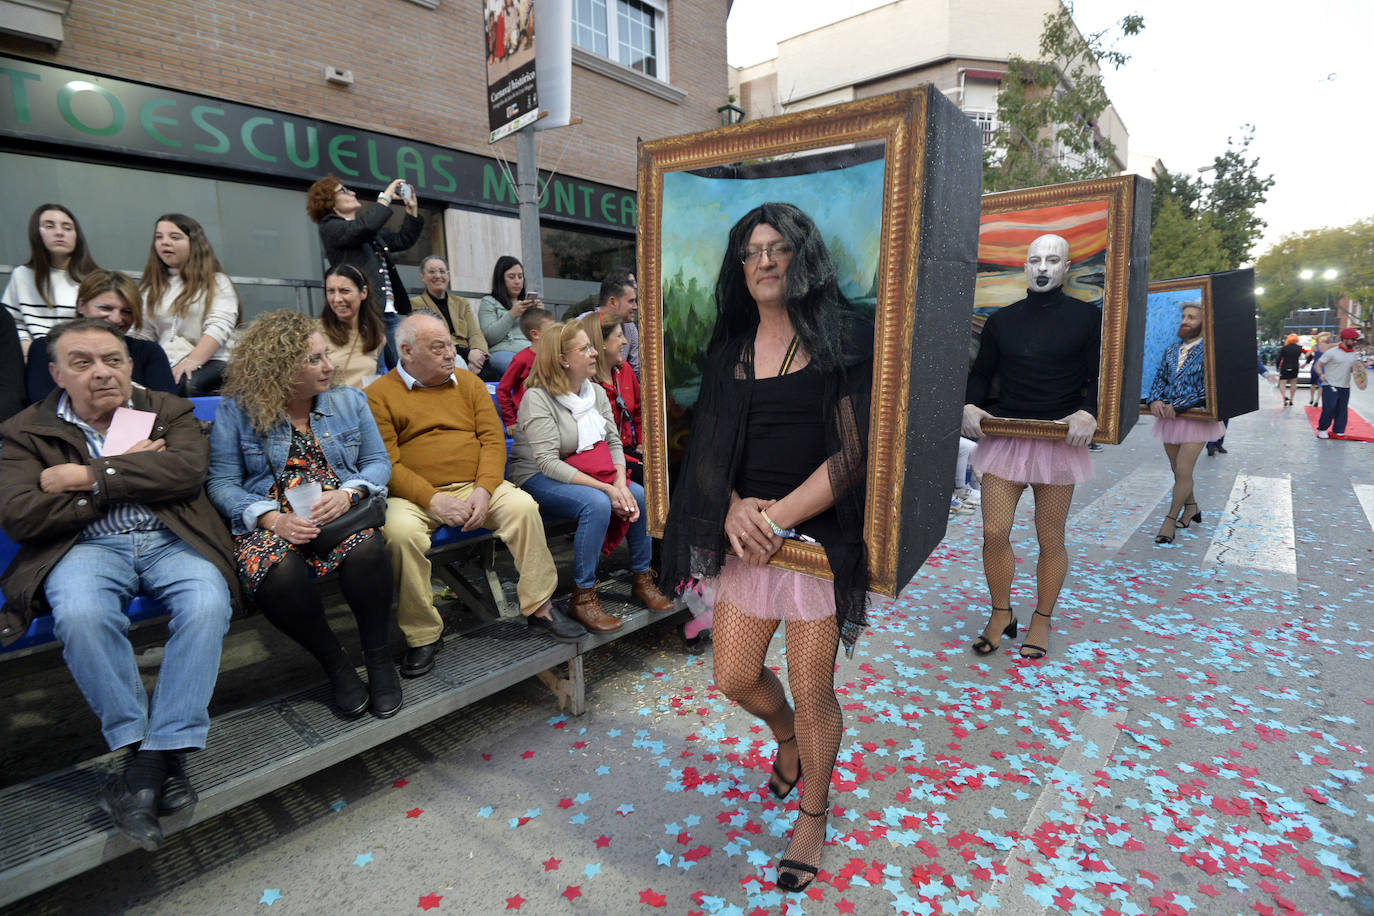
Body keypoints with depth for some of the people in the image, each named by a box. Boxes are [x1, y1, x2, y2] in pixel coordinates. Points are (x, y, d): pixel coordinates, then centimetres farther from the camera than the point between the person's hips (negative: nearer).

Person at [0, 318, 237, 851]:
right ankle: (148, 750, -19)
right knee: (81, 615, -33)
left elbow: (188, 468, -7)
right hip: (87, 547, 0)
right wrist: (129, 474, -5)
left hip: (171, 540, 0)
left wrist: (89, 474, -9)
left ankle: (155, 758, -24)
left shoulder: (168, 411, 14)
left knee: (207, 605, -31)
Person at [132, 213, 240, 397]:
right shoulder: (151, 287, 24)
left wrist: (193, 361, -20)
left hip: (211, 360, -3)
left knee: (188, 384, -36)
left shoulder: (217, 282, 9)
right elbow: (143, 332, 18)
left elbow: (219, 327, -7)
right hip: (165, 363, 4)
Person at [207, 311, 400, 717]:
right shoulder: (236, 411, 2)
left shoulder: (350, 401, 8)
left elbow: (378, 463, 7)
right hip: (271, 520, -1)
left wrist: (347, 494, -14)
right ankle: (333, 662, -9)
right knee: (276, 572, -35)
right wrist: (272, 519, -18)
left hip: (343, 512, 1)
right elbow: (222, 483, -1)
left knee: (366, 550, -34)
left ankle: (378, 657, -11)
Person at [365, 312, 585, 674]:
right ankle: (423, 635, -14)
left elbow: (493, 439, 4)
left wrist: (484, 490, -13)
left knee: (523, 505, -23)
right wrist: (434, 500, -20)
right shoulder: (379, 394, 2)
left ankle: (540, 607, -9)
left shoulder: (469, 383, 13)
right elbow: (385, 463, -7)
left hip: (476, 486, 3)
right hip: (416, 495, -2)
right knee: (400, 530, -32)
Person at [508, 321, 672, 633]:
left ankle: (642, 580, 5)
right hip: (537, 478, -7)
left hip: (591, 474, 7)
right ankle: (582, 598, -18)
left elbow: (614, 443, 2)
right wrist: (606, 488, -30)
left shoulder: (597, 392, 5)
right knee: (596, 503, -33)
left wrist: (620, 483, -19)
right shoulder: (537, 398, -18)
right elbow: (549, 462, -25)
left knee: (641, 496, -13)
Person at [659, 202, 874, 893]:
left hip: (819, 535, -4)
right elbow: (711, 445, 8)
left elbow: (851, 452, -11)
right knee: (735, 677, 12)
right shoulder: (731, 345, 9)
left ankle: (813, 815, 36)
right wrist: (733, 510, -10)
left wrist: (776, 516, -17)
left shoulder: (842, 339, -5)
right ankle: (785, 737, 48)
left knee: (811, 692, 7)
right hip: (746, 535, 4)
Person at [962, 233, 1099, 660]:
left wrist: (1088, 413, -19)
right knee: (994, 532, -2)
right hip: (1004, 436, 2)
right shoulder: (1001, 320, 10)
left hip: (1060, 440, -2)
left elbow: (1099, 378, 1)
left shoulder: (1087, 317, 2)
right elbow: (981, 373, 14)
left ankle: (1041, 620, 26)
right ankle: (1001, 614, 19)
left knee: (1050, 538, 6)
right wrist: (970, 405, -6)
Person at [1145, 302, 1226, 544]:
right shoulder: (1171, 350, 9)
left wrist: (1178, 406, -20)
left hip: (1196, 418, -6)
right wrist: (1155, 400, -9)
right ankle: (1191, 508, 36)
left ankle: (1171, 518, 6)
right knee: (1177, 469, 15)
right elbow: (1160, 378, 11)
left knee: (1183, 471, -6)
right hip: (1169, 417, 6)